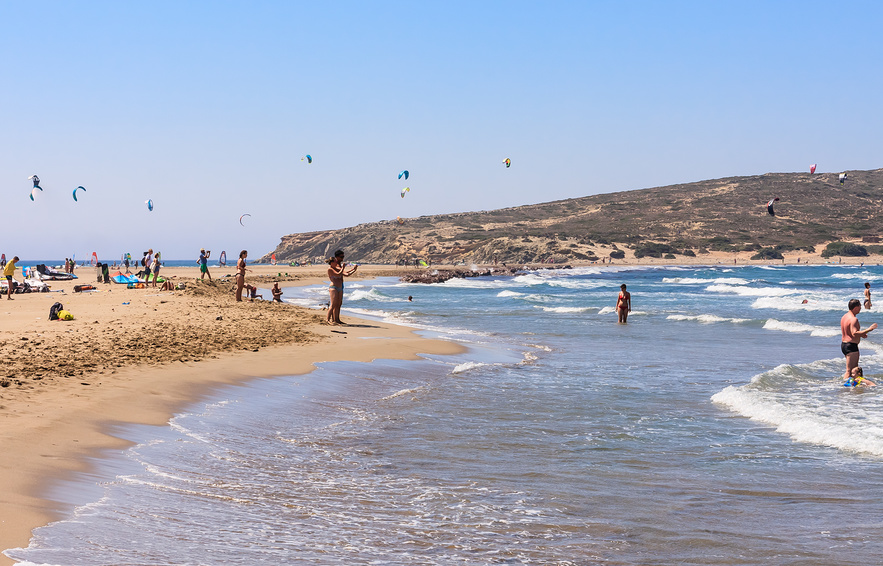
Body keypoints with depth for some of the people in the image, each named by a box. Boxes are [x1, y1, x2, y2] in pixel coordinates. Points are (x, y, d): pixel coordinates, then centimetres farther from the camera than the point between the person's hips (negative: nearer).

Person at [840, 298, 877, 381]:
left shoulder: (845, 317, 12)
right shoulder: (853, 319, -20)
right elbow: (854, 334, -31)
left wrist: (861, 334, 18)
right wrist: (869, 329, -28)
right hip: (851, 346, -10)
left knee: (855, 368, 21)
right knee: (850, 371, -8)